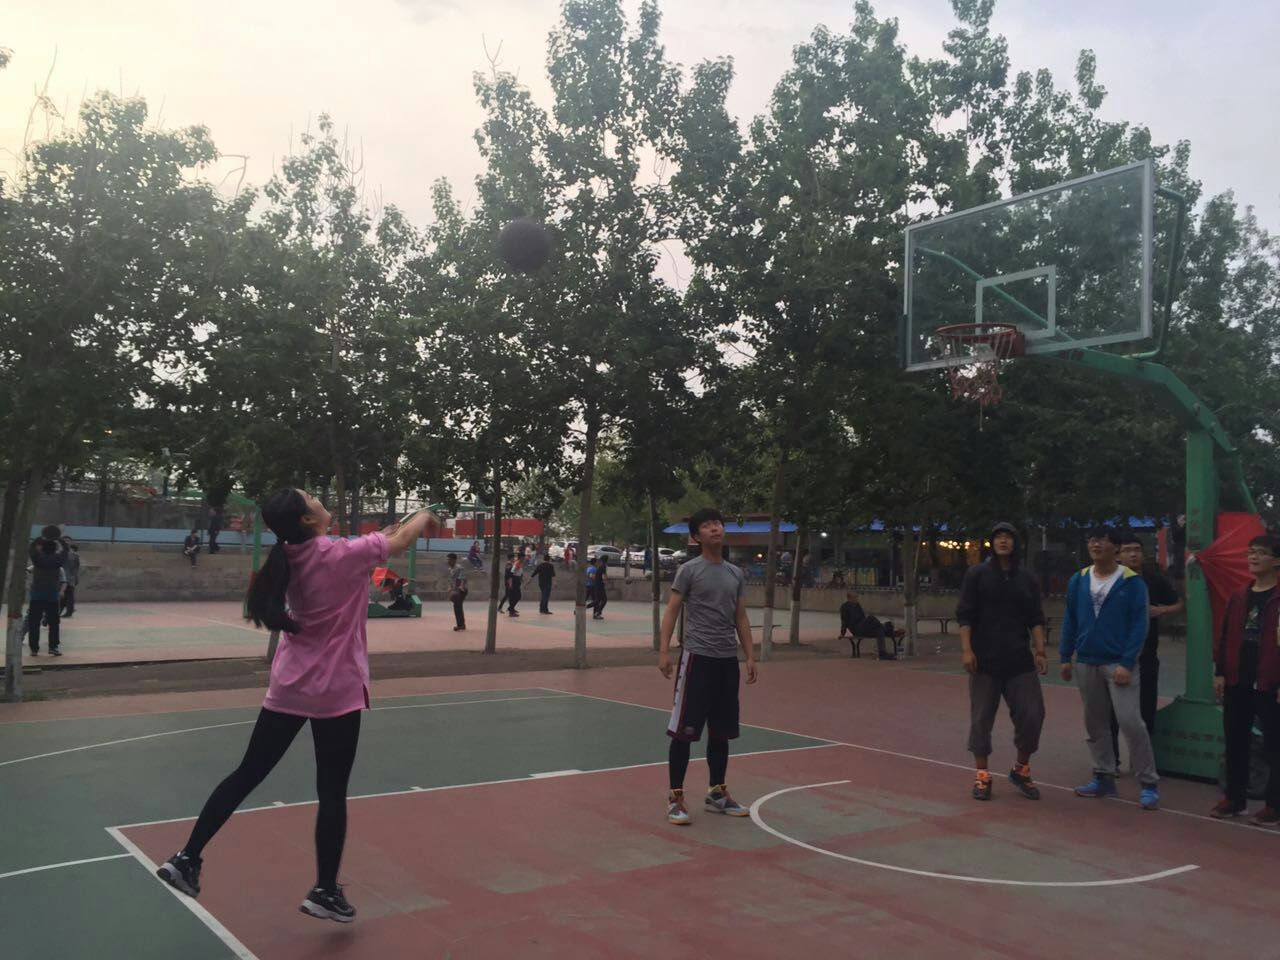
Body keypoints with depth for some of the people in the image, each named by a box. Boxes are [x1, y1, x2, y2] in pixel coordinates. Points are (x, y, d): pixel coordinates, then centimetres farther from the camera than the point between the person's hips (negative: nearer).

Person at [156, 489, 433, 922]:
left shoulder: (291, 559, 1)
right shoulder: (342, 555, -18)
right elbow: (401, 540, -3)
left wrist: (378, 538, 17)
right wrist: (426, 514, 15)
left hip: (288, 687, 6)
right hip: (336, 691, -6)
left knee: (247, 775, 14)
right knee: (332, 793, 6)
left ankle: (187, 859, 18)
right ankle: (325, 891, 16)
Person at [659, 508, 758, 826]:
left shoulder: (736, 574, 12)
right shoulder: (689, 570, -4)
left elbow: (741, 618, 15)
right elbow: (672, 611, -6)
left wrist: (750, 656, 9)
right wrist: (663, 650, -16)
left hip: (728, 660, 6)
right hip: (697, 657, -5)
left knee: (721, 731, 12)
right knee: (684, 730, -3)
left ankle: (717, 793, 25)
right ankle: (676, 797, 5)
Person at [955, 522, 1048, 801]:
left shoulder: (1027, 579, 11)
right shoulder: (977, 574, 2)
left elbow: (1036, 619, 10)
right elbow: (964, 614, -3)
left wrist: (1039, 650, -2)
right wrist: (966, 649, -12)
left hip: (1019, 660, 3)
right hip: (985, 660, -2)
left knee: (1032, 715, -2)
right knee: (981, 718, 2)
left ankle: (1021, 770, 19)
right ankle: (982, 775, 14)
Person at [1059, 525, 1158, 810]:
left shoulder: (1132, 582, -8)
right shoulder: (1078, 581, 5)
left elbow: (1139, 625, -10)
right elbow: (1070, 621, 10)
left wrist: (1127, 663, -16)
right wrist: (1065, 657, 7)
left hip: (1119, 663, -5)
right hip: (1088, 663, 5)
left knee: (1131, 722, -11)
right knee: (1095, 724, 11)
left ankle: (1149, 785, -1)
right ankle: (1104, 778, 22)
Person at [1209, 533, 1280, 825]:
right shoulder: (1238, 598, 12)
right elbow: (1224, 637, 13)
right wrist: (1220, 673, 8)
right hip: (1236, 683, 6)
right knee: (1235, 743, 11)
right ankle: (1234, 798, 22)